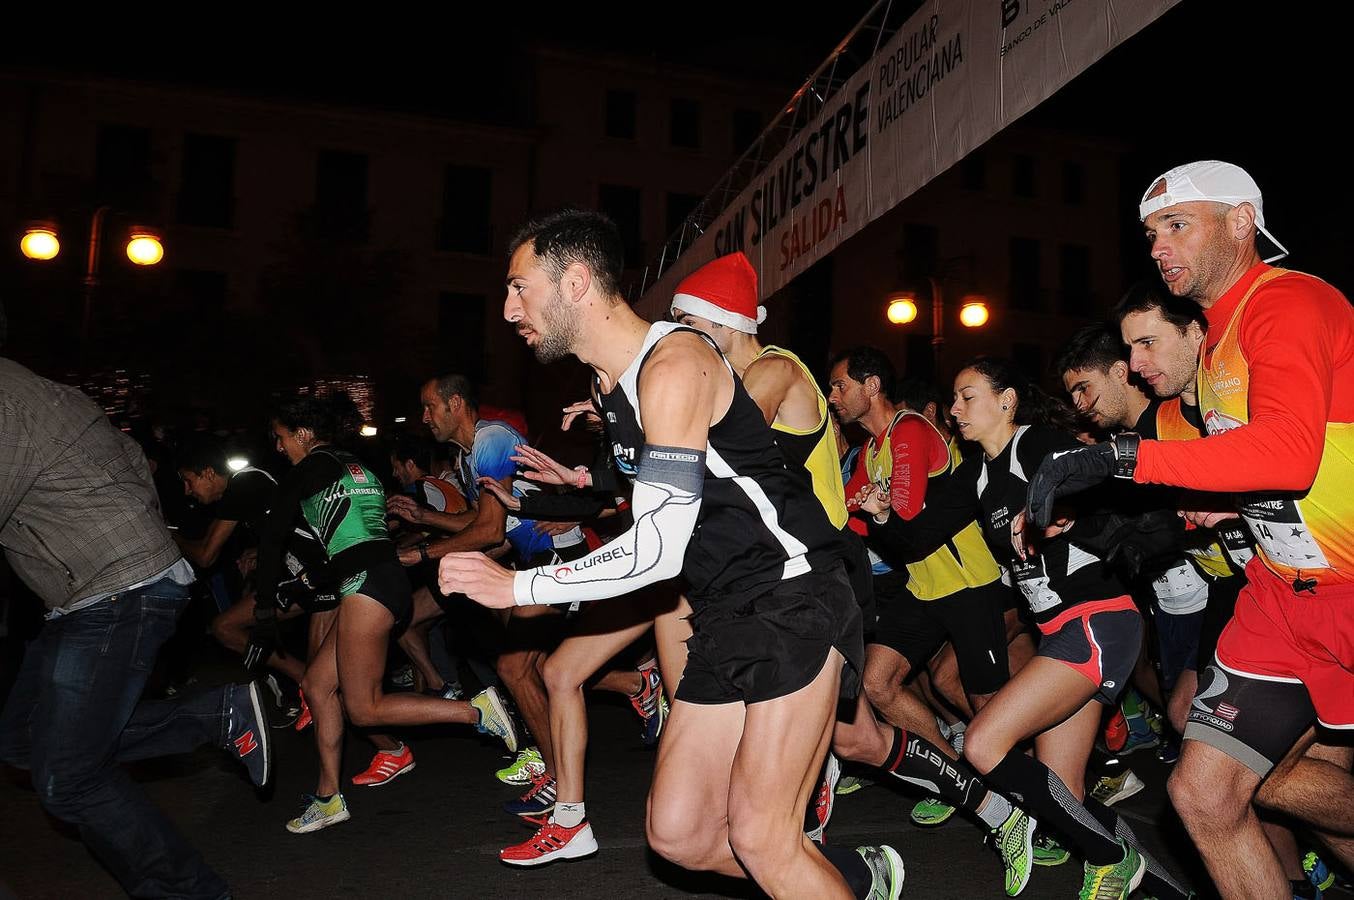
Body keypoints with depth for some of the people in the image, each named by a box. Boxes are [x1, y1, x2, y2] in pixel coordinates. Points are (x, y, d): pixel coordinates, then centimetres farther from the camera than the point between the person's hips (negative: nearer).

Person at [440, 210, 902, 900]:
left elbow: (661, 546, -22)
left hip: (792, 603, -9)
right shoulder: (608, 383, 12)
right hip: (724, 616, 9)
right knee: (677, 833, 7)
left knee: (759, 839, -12)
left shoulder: (673, 365, -17)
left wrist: (518, 586, -17)